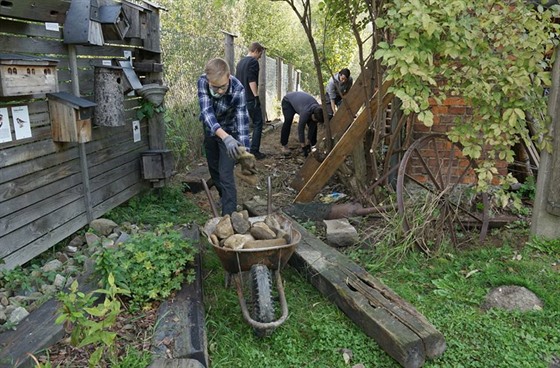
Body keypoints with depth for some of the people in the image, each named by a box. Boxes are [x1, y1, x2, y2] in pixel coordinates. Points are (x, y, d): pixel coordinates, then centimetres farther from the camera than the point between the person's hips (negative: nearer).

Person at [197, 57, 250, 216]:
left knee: (226, 175, -11)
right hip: (210, 130, 4)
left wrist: (244, 153, -47)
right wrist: (225, 137, -55)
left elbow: (242, 121, -35)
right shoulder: (202, 81, -28)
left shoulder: (238, 89, -33)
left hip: (229, 131, -4)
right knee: (214, 170, 19)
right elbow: (206, 112, -39)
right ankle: (225, 200, 42)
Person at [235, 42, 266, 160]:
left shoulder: (240, 62, 18)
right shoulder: (253, 61, -9)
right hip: (250, 99, -8)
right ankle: (255, 151, -5)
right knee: (257, 124, -2)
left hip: (240, 98, 9)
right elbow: (252, 81, -19)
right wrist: (256, 96, -19)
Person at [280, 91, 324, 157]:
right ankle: (284, 145, -17)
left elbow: (311, 128, -16)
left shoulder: (317, 110, -24)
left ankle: (313, 144, 6)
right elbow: (300, 129, -38)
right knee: (288, 120, -29)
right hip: (288, 101, -6)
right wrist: (304, 148, -35)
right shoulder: (306, 112, -43)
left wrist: (308, 144, -14)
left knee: (313, 125, -8)